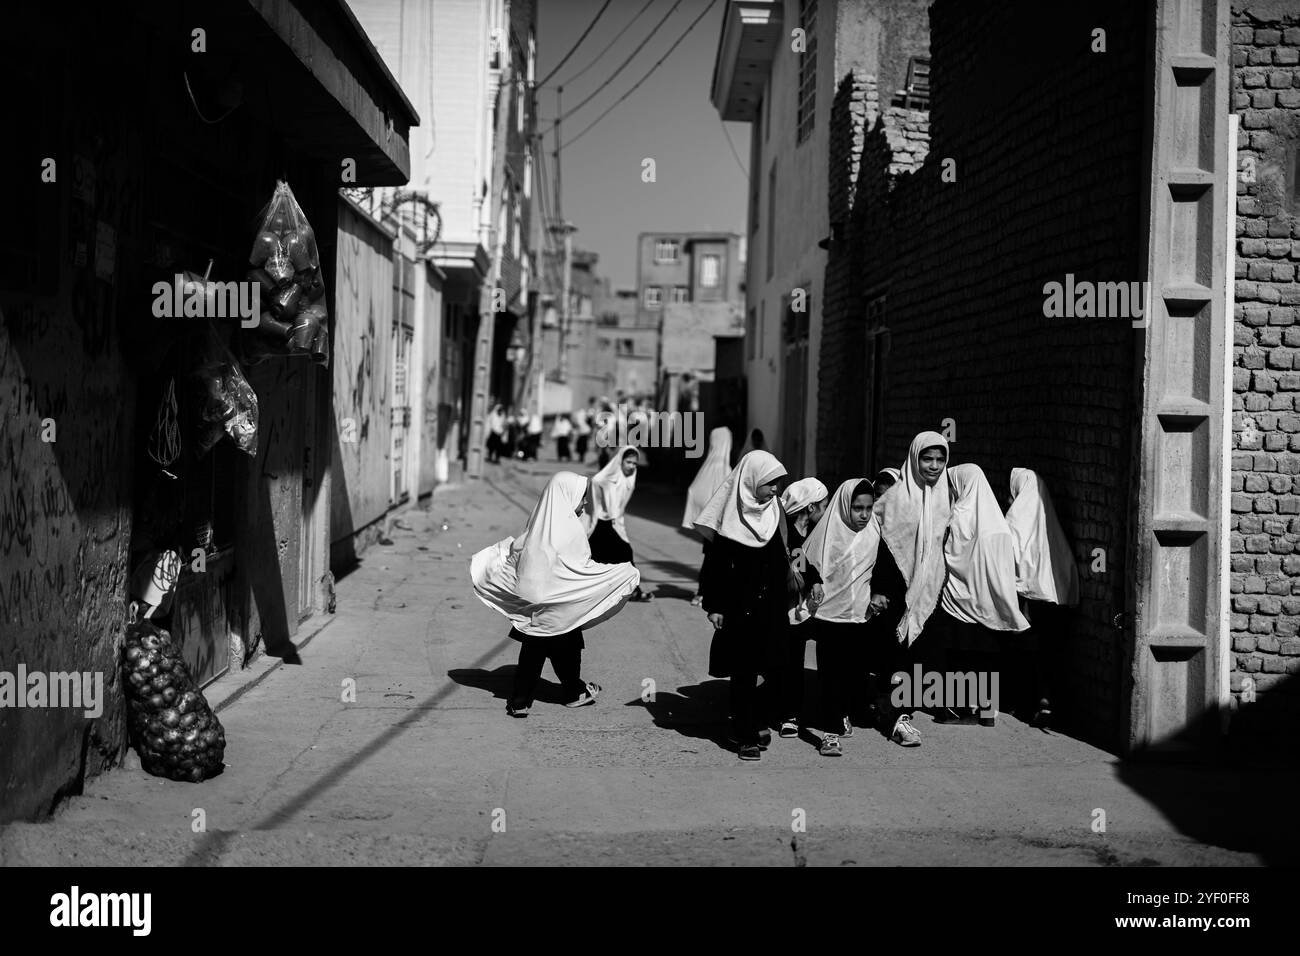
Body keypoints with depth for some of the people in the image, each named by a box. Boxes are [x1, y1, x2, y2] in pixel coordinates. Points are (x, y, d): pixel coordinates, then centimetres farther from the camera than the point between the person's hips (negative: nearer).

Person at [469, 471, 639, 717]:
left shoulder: (539, 521, 0)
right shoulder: (568, 528, -20)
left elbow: (515, 551, 8)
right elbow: (580, 568, -20)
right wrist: (625, 573, -15)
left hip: (534, 603, 6)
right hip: (561, 607, -6)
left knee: (532, 652, 11)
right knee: (567, 650, 14)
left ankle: (519, 701, 10)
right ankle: (575, 692, 33)